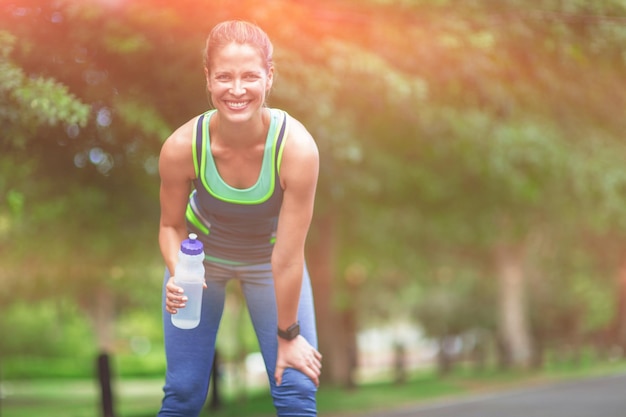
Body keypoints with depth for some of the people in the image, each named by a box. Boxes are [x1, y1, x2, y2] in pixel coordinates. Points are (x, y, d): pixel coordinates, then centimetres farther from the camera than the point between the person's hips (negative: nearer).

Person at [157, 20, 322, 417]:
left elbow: (288, 258, -26)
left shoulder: (297, 147, -35)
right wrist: (178, 275, -30)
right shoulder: (182, 147, -30)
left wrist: (287, 335, -16)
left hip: (268, 260, 0)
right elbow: (172, 225, -10)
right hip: (201, 256, 1)